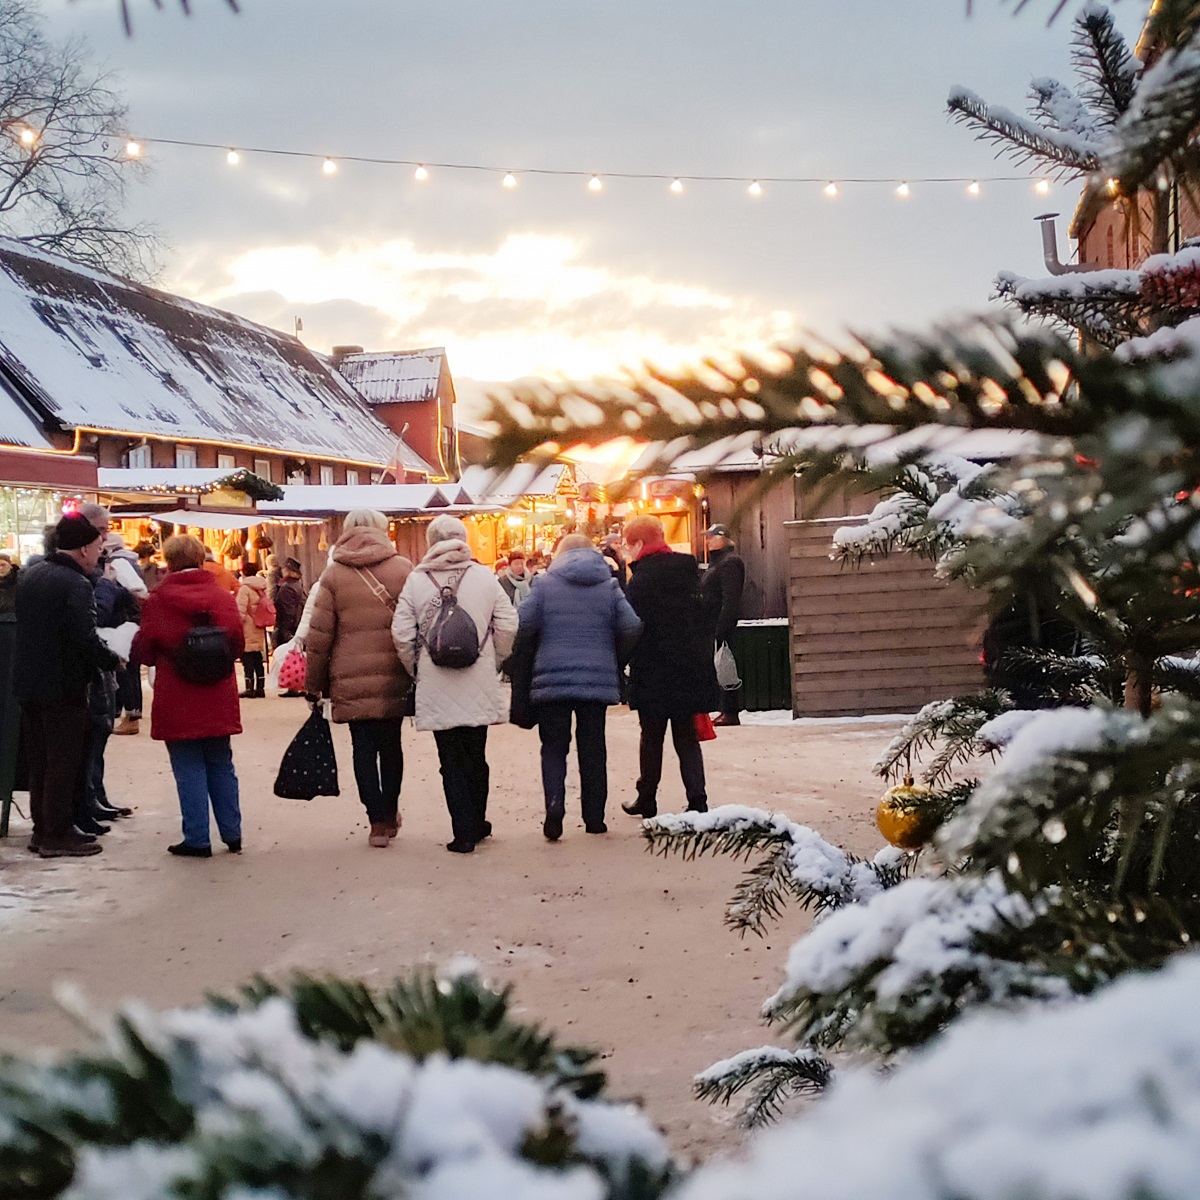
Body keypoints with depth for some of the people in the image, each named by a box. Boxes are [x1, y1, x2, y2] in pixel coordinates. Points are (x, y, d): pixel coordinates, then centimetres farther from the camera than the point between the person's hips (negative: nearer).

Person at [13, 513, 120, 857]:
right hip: (62, 686, -8)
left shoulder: (31, 575, 9)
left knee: (39, 760, 15)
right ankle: (57, 835, 4)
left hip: (27, 682, 8)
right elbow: (85, 636, -25)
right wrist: (112, 661, -11)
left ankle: (42, 829, 21)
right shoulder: (75, 584, -18)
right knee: (63, 762, 0)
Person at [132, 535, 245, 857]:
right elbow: (237, 644, 2)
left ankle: (197, 839, 3)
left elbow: (144, 652, -4)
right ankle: (232, 835, 18)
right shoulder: (222, 597, -1)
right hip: (218, 701, 3)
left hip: (177, 703, -3)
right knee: (221, 767, 14)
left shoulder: (159, 600, -9)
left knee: (189, 770, 3)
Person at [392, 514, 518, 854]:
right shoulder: (485, 577, -2)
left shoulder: (416, 581, -5)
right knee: (476, 756, 16)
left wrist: (416, 670, 9)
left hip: (437, 688, -1)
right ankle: (477, 823, 27)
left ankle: (465, 832, 3)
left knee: (452, 761, 5)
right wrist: (494, 662, 12)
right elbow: (508, 625, -3)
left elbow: (402, 634, -7)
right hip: (480, 686, 1)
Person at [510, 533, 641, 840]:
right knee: (593, 749, 11)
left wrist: (523, 665, 9)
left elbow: (523, 625, -7)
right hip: (598, 680, 1)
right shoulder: (609, 586, 5)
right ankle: (594, 818, 13)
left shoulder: (546, 584, 1)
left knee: (554, 747, 7)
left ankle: (554, 802, -16)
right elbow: (631, 627, -4)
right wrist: (615, 661, 12)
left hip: (552, 680, -1)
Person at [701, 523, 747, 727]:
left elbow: (730, 599, -20)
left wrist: (721, 628, -25)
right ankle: (728, 711, 14)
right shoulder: (716, 561, 20)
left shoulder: (730, 562, -12)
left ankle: (731, 712, -6)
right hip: (714, 625, 10)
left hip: (722, 623, -10)